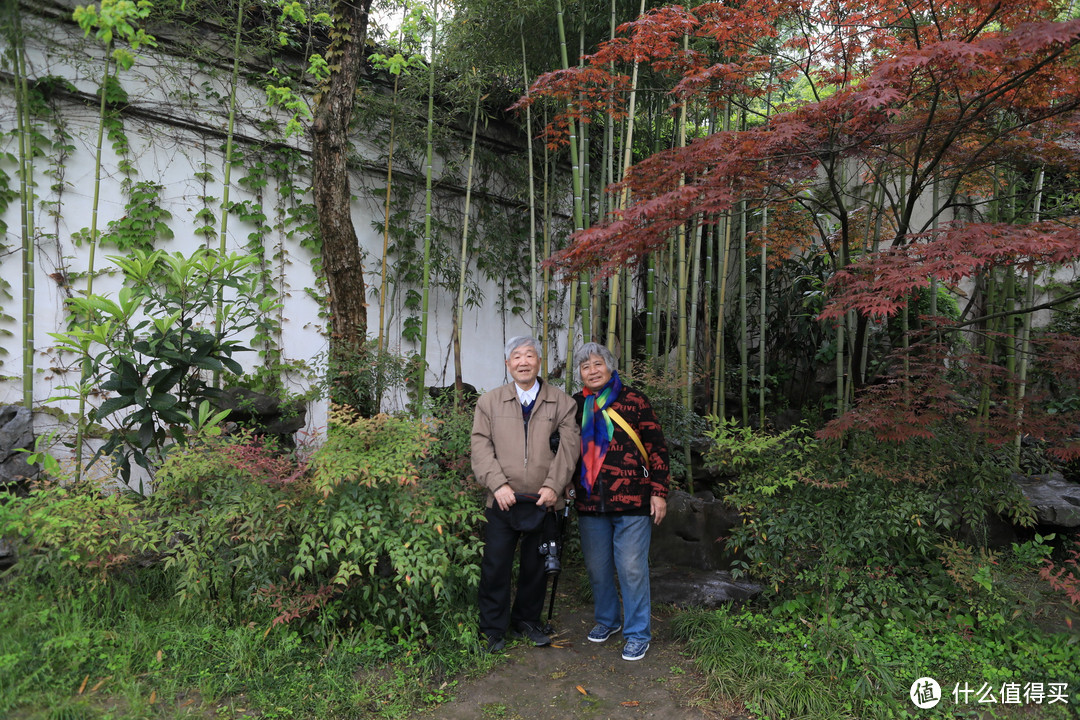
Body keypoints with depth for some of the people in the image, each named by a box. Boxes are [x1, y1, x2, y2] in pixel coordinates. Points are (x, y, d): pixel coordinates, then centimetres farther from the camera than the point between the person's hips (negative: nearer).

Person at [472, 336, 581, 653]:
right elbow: (481, 446, 0)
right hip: (503, 501, 0)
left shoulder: (561, 402, 5)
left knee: (536, 565, 13)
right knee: (496, 565, 2)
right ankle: (493, 628, 19)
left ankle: (527, 621, 32)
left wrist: (553, 485, -12)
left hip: (544, 501, 1)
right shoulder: (489, 402, 7)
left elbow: (569, 446, -1)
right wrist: (498, 484, -12)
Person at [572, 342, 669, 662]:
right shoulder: (575, 406, 8)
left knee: (632, 568, 1)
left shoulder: (633, 401, -3)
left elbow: (656, 447, -2)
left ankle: (638, 633, 18)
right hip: (589, 503, 4)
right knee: (597, 567, 15)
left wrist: (659, 492, -7)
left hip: (632, 502, -4)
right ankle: (607, 620, 36)